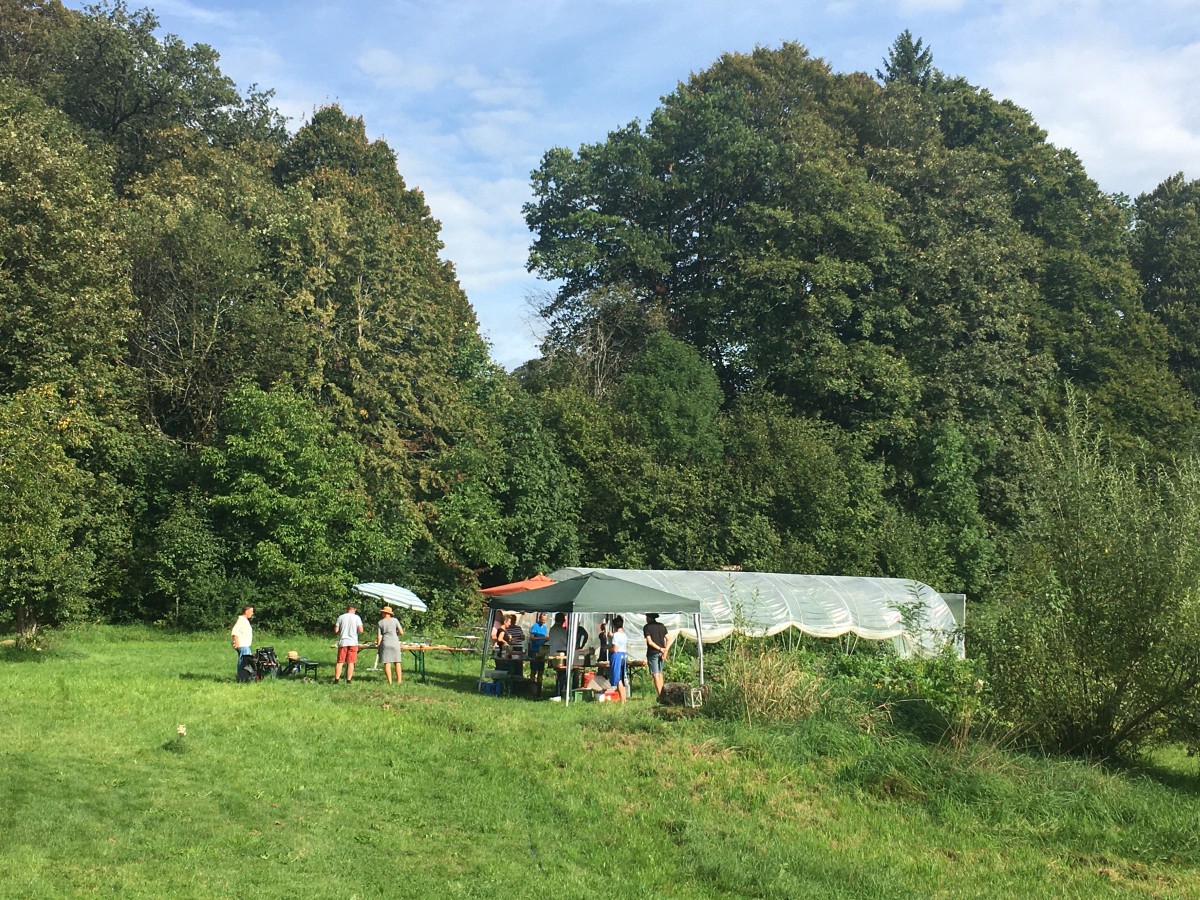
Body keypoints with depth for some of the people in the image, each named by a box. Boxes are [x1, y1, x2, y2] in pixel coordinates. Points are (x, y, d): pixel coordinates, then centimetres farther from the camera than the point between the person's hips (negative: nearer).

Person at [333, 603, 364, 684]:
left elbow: (336, 630, 2)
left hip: (342, 642, 1)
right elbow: (360, 630, -8)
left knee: (340, 662, 6)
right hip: (353, 642, -1)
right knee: (351, 662, 2)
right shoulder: (356, 617, -2)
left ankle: (336, 679, 2)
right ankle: (348, 680, 1)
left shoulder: (341, 617, 3)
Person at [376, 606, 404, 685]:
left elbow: (379, 636, 0)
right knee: (397, 663, 7)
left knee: (387, 663, 0)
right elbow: (401, 632, 0)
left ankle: (389, 681, -4)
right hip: (395, 643, 1)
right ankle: (399, 681, 3)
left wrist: (378, 644, 15)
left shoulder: (380, 623, 2)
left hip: (385, 643, -1)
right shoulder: (395, 620, 2)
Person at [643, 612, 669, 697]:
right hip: (661, 653, 6)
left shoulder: (647, 627, -6)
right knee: (660, 673, 16)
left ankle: (659, 696, -8)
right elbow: (668, 639, 3)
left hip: (653, 653, -6)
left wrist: (660, 649, -10)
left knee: (656, 675, -4)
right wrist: (665, 651, -3)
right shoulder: (662, 626, 10)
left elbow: (650, 642, -15)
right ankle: (662, 694, 17)